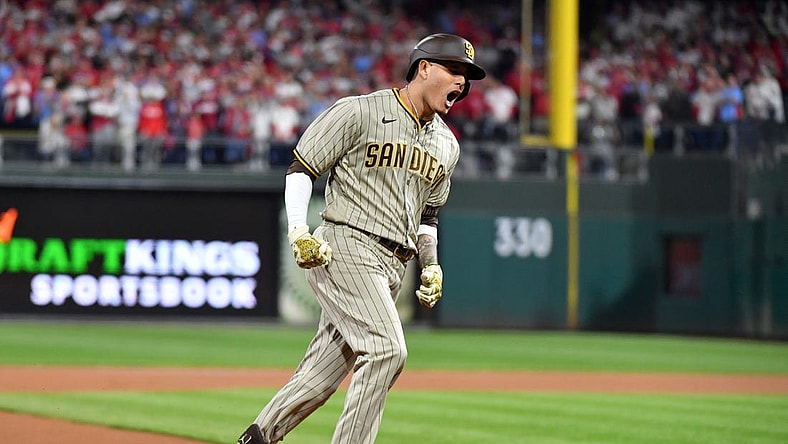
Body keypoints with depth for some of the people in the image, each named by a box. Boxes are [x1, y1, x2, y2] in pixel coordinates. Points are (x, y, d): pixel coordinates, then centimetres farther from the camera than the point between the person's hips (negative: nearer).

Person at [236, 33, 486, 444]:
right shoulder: (359, 112, -5)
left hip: (391, 267, 7)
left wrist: (431, 266, 20)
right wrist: (299, 233, -14)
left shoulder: (446, 144, 17)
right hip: (345, 249, -7)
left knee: (322, 373, 6)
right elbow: (300, 168, -3)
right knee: (386, 348, -22)